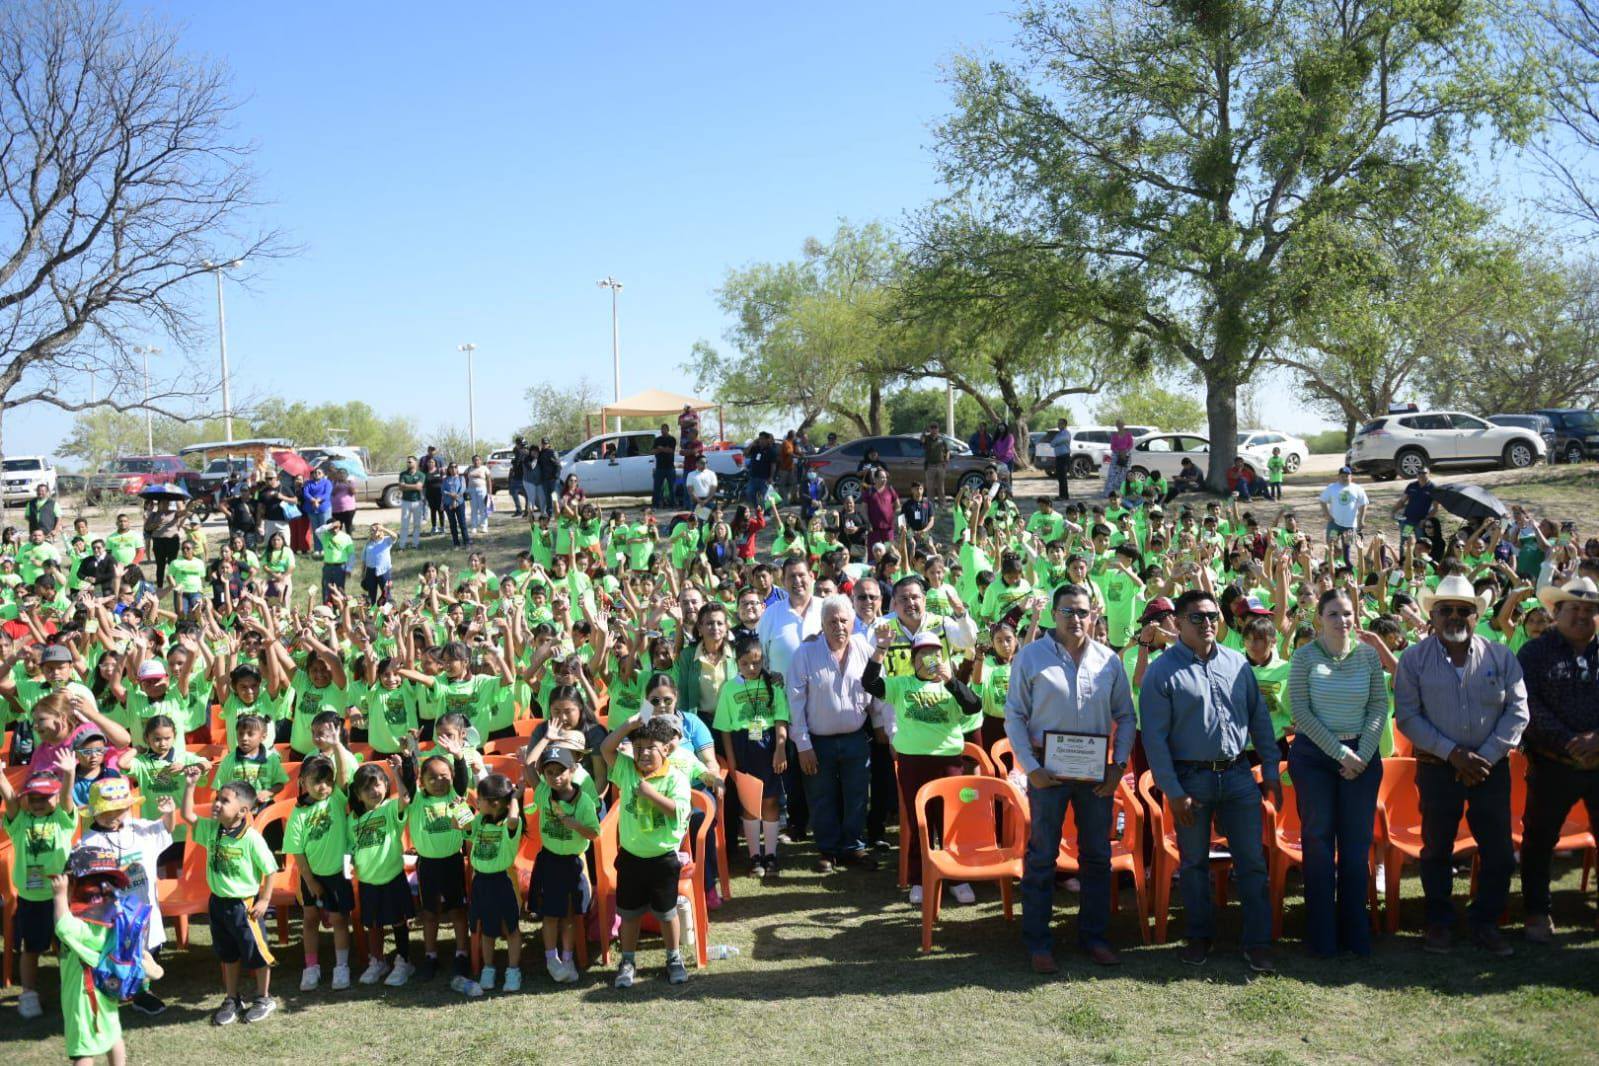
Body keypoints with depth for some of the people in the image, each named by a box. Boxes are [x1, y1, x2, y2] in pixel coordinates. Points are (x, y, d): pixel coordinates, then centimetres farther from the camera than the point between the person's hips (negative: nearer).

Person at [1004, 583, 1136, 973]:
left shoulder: (1109, 660, 5)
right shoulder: (1030, 656, -3)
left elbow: (1126, 717, 10)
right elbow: (1014, 716, -3)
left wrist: (1119, 765, 0)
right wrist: (1030, 767, -10)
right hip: (1048, 769, -3)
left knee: (1097, 855, 10)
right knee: (1042, 856, 2)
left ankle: (1093, 936, 24)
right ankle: (1038, 943, 11)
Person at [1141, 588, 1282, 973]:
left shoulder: (1237, 663, 6)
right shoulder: (1162, 671, -7)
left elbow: (1260, 719, 11)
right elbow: (1154, 736, -9)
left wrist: (1270, 772, 6)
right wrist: (1173, 791, -12)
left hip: (1238, 775, 3)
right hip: (1191, 778, -3)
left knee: (1252, 862, 4)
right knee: (1194, 863, 10)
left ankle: (1257, 943, 13)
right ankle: (1200, 937, 25)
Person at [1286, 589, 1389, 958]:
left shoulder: (1369, 655, 1)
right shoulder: (1305, 656, -6)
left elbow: (1379, 708, 2)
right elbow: (1301, 711, -9)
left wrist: (1362, 755, -9)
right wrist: (1340, 752, -12)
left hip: (1361, 756, 2)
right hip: (1313, 755, -2)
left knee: (1357, 844, 5)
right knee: (1318, 841, 2)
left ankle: (1356, 932, 16)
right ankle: (1323, 936, 11)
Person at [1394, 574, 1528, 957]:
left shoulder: (1500, 656, 2)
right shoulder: (1414, 659, -2)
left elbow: (1517, 710, -1)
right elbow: (1407, 717, -6)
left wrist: (1487, 756, -11)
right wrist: (1453, 753, -14)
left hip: (1492, 767, 1)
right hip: (1437, 768, -1)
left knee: (1499, 851, 4)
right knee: (1437, 850, 8)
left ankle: (1485, 924, 21)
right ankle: (1439, 924, 23)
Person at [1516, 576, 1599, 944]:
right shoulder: (1535, 652, 1)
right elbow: (1529, 706, -9)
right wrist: (1568, 743, -17)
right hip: (1553, 766, -2)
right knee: (1539, 840, 7)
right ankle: (1538, 912, 21)